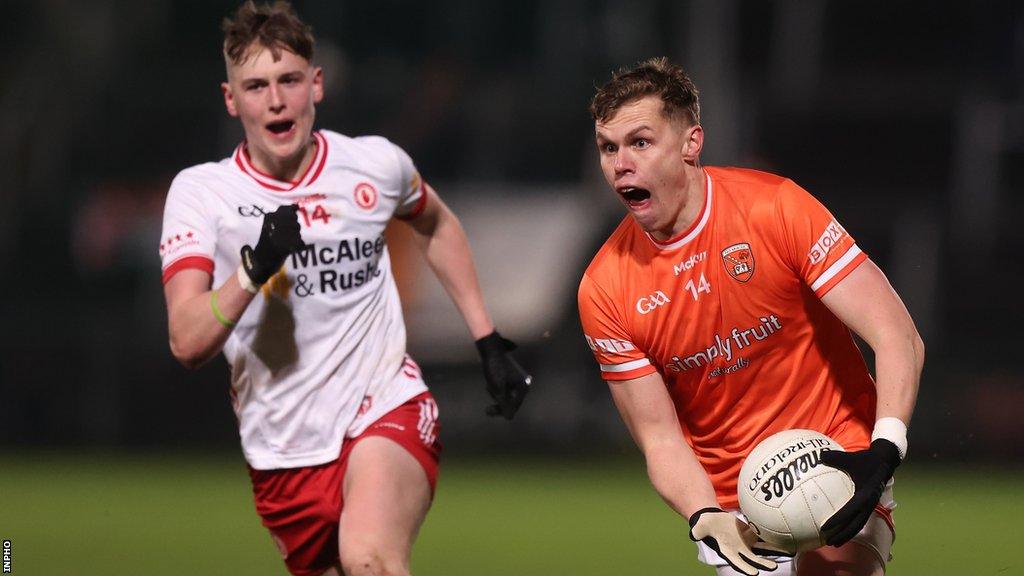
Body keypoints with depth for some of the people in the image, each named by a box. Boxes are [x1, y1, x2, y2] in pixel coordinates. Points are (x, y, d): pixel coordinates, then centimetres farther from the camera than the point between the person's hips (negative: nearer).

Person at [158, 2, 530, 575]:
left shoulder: (376, 164, -1)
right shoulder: (200, 192, -5)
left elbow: (437, 224, 24)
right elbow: (188, 342, -16)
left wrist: (490, 341, 22)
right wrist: (255, 269, -31)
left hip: (388, 415, -2)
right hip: (283, 457, 2)